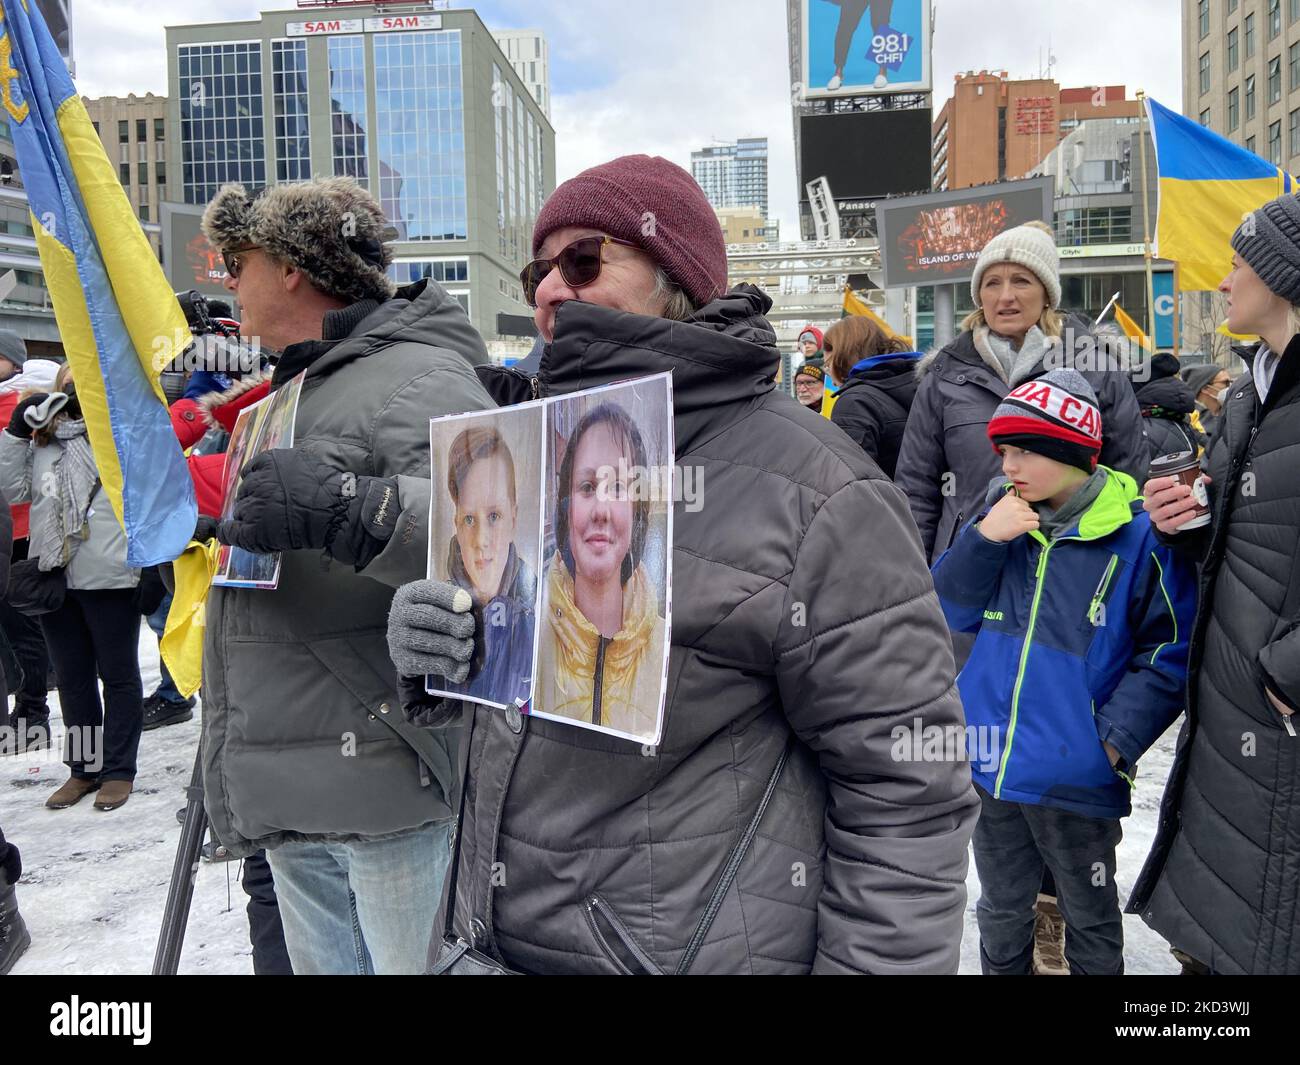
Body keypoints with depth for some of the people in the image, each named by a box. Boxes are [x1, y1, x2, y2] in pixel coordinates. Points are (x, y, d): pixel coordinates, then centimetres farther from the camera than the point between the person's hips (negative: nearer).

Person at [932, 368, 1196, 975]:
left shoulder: (1138, 537, -12)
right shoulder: (1002, 518, 2)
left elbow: (1168, 657, -9)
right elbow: (946, 611, 0)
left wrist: (1113, 741, -16)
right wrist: (983, 538, -14)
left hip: (1075, 777, -4)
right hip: (990, 765, 4)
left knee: (1090, 922, 18)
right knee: (1000, 911, 23)